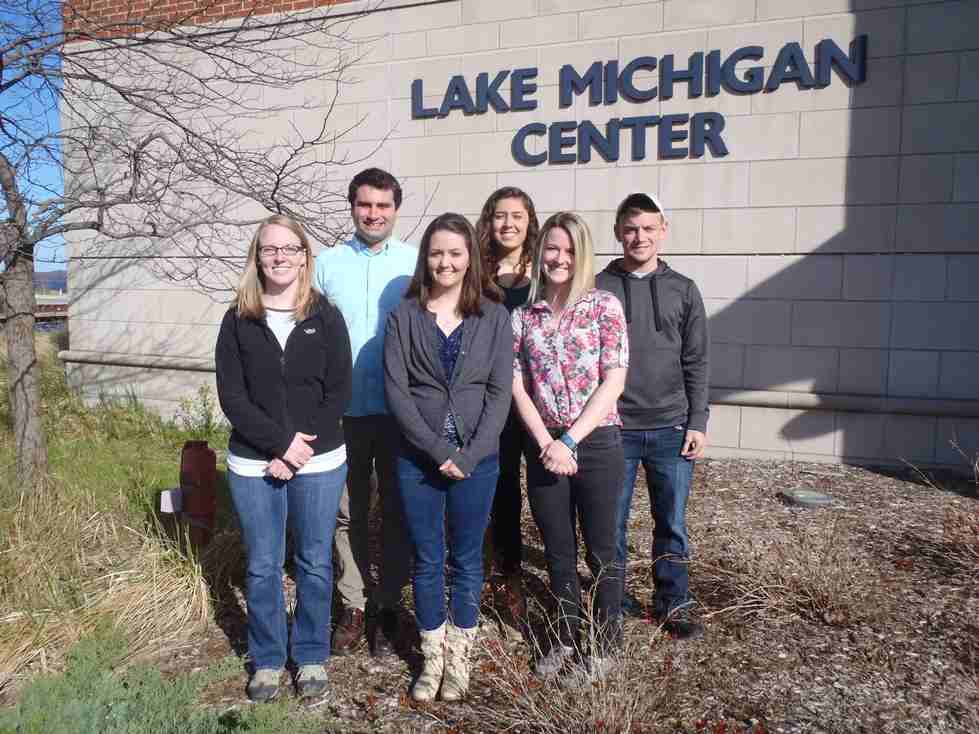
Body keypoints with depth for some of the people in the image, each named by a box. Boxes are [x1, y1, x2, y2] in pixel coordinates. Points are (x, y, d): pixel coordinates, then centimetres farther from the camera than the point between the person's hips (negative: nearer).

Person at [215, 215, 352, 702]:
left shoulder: (326, 318, -1)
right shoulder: (238, 320, 1)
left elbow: (338, 393, -5)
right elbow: (231, 396, -5)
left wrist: (300, 452, -13)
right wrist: (282, 440, -16)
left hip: (319, 463, 0)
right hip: (253, 464, 1)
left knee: (314, 564, 10)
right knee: (262, 567, 11)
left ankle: (311, 657, 28)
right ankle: (267, 660, 29)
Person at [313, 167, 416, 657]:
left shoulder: (416, 264, -1)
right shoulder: (327, 264, 3)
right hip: (345, 411, 2)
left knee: (397, 512, 9)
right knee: (349, 513, 11)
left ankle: (388, 608, 25)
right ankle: (354, 607, 26)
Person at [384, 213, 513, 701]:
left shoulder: (494, 317, 1)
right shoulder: (404, 316, 0)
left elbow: (499, 391, -3)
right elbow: (396, 389, -6)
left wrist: (469, 455, -13)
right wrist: (439, 450, -13)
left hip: (477, 459, 0)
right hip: (418, 458, 0)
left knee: (467, 560, 11)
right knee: (426, 561, 11)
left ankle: (458, 657, 29)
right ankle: (432, 657, 28)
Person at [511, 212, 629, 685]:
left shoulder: (605, 306, -3)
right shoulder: (523, 315, 6)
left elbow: (613, 382, -9)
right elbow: (517, 386, 2)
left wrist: (570, 441, -13)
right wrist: (546, 443, -10)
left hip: (597, 443, -3)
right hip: (545, 447, 3)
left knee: (601, 551, 9)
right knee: (558, 551, 15)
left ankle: (603, 648, 26)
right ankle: (566, 639, 33)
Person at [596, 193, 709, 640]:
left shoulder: (683, 291, 6)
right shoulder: (599, 288, 1)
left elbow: (696, 363, 6)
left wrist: (697, 423, 1)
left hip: (671, 428, 2)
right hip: (613, 429, -1)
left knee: (672, 524, 10)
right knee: (611, 523, 8)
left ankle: (672, 603, 26)